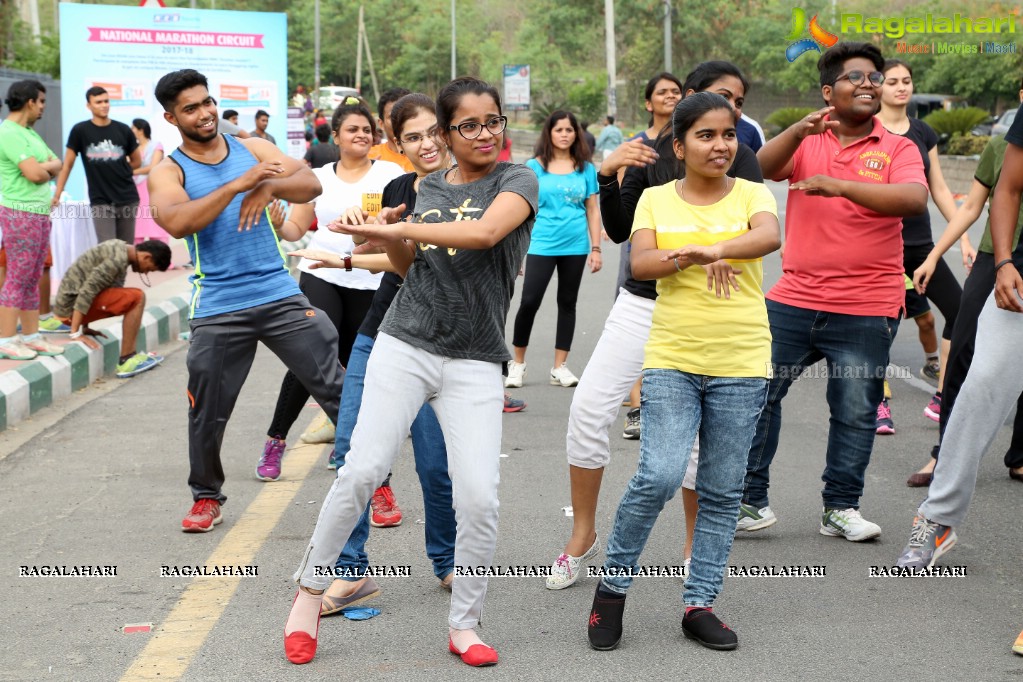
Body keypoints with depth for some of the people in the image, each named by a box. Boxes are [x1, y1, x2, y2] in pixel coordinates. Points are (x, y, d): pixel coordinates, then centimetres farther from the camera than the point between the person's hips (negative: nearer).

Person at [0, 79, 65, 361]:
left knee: (32, 279, 11)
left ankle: (31, 337, 16)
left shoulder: (29, 133, 17)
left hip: (40, 212, 9)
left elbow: (57, 166, 14)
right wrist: (46, 166, 1)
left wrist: (43, 167, -7)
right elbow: (35, 173, -20)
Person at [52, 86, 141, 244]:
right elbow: (68, 164, 2)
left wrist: (117, 170, 8)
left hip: (128, 199, 2)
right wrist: (57, 195, -3)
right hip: (100, 202, -2)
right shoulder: (80, 131, -1)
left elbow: (137, 161, 16)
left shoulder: (123, 130, 4)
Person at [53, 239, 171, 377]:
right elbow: (87, 290, -24)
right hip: (72, 307, -10)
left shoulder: (120, 248, 12)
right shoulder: (118, 259, -18)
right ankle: (126, 361, -12)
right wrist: (76, 333, -24)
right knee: (137, 298, -14)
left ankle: (129, 356, 12)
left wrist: (85, 327, 17)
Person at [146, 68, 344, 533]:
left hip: (280, 294, 2)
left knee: (336, 389, -1)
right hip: (217, 308, -1)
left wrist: (271, 186, -22)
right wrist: (237, 185, -27)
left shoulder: (253, 149, 8)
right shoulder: (168, 172, 0)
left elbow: (311, 185, -1)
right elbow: (176, 222, -21)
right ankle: (207, 497, 27)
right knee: (207, 413, 6)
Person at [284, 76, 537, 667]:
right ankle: (311, 589, 6)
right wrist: (390, 236, 0)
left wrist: (394, 230, -15)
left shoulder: (518, 180, 0)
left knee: (479, 497, -11)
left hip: (476, 363, -2)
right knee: (363, 468, -11)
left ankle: (464, 625, 6)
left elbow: (484, 232, -20)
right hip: (406, 346, 3)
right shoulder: (430, 188, 13)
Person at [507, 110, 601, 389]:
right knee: (529, 302, -8)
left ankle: (560, 366, 16)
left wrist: (595, 248, 5)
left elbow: (592, 209, 9)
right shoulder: (534, 166, 1)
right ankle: (518, 363, 8)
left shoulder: (585, 168, 6)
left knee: (567, 303, 9)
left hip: (575, 246, 3)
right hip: (542, 244, -2)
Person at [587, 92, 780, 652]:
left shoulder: (751, 195, 4)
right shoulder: (656, 200, 7)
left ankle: (700, 604, 17)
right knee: (660, 475, -15)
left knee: (722, 491, 5)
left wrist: (707, 250, -35)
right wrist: (690, 259, -27)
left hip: (740, 365, 1)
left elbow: (770, 236, -19)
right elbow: (640, 263, -9)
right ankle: (612, 583, 6)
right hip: (671, 360, -1)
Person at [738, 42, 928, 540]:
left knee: (855, 413, 4)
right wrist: (798, 130, -29)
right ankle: (750, 501, 15)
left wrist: (841, 185, -29)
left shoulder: (897, 149, 1)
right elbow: (762, 169, -10)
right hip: (793, 299, 2)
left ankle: (841, 508, 17)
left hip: (866, 311, -2)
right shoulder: (806, 139, 7)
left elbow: (915, 199, -18)